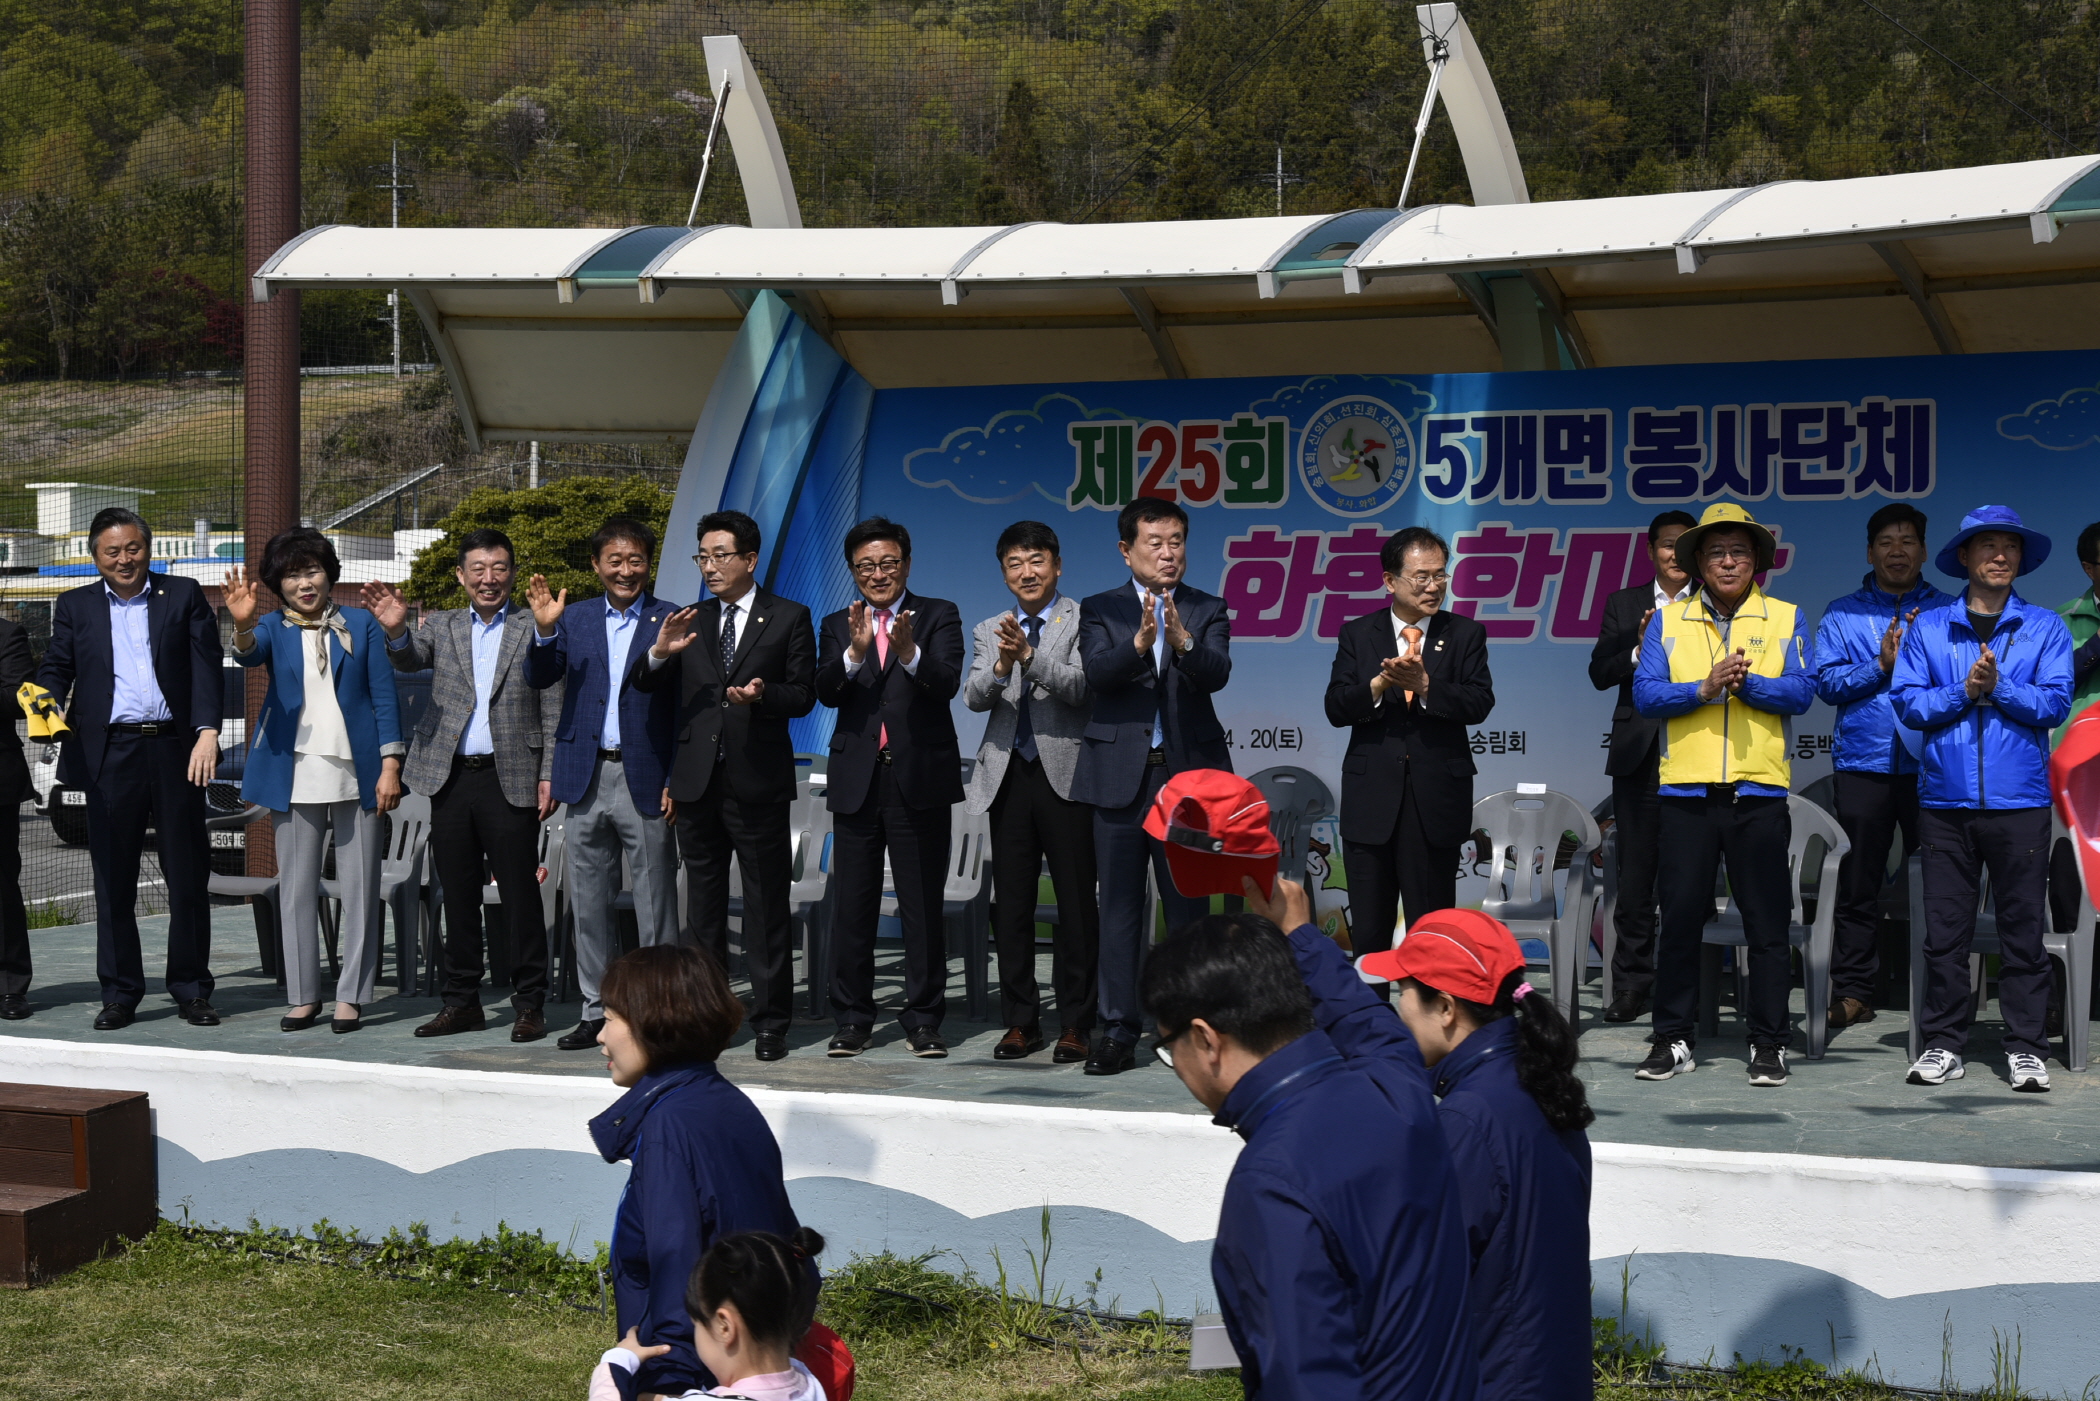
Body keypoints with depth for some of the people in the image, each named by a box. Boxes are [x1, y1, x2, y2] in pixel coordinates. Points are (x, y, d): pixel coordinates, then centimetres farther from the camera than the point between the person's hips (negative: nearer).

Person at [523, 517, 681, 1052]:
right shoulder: (575, 617, 10)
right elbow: (539, 679, 0)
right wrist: (545, 630, -18)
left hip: (645, 781, -4)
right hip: (586, 780, 4)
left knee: (654, 904, 0)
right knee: (589, 904, 10)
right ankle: (597, 1011, 19)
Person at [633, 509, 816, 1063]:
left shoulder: (789, 618, 2)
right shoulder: (688, 621, 12)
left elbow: (804, 695, -2)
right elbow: (645, 685, 6)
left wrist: (762, 694, -21)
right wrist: (660, 653, -15)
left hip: (758, 783, -4)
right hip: (697, 782, 4)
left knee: (766, 906, -1)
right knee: (704, 907, 10)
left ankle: (770, 1022, 4)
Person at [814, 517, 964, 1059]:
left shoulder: (938, 616, 5)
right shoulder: (837, 627, 11)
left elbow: (947, 683, -12)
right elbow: (826, 691, -6)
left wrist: (909, 652, -31)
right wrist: (855, 652, -25)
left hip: (920, 780, -2)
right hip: (856, 781, 2)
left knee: (922, 907, 2)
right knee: (852, 907, 5)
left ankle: (923, 1020, 9)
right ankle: (851, 1020, 13)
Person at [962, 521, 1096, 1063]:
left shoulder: (1083, 621, 3)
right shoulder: (989, 631, 15)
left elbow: (1077, 686, -11)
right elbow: (972, 697, 1)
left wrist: (1029, 655, -26)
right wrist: (1001, 665, -20)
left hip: (1066, 773, -4)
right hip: (1009, 775, 4)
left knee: (1076, 901, -2)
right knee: (1010, 902, 6)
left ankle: (1076, 1023, 5)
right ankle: (1021, 1021, 14)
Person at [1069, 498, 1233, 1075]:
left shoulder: (1208, 610, 8)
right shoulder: (1100, 610, 7)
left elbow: (1216, 675, -11)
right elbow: (1097, 673, -11)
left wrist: (1183, 641, -31)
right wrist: (1139, 643, -30)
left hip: (1188, 773, 0)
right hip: (1121, 775, 0)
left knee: (1189, 906, 3)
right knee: (1120, 907, 2)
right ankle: (1119, 1031, 6)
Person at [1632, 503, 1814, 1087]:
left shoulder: (1785, 618, 10)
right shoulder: (1668, 621, 11)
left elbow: (1800, 691, -2)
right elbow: (1646, 693, -1)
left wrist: (1747, 682, -18)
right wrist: (1705, 689, -15)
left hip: (1758, 790, -1)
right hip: (1686, 789, 1)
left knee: (1767, 922, 1)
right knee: (1680, 917, 2)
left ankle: (1769, 1043, 8)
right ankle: (1674, 1039, 10)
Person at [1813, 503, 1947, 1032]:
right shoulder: (1843, 615, 11)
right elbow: (1827, 683, 1)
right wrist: (1881, 665, -10)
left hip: (1931, 765, 0)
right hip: (1863, 764, 0)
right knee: (1857, 887, 3)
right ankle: (1852, 992, 7)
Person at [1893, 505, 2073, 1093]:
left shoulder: (2046, 628, 7)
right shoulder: (1928, 628, 9)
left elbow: (2055, 703, -4)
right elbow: (1907, 701, 0)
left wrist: (1998, 688, -16)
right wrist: (1964, 693, -13)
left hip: (2019, 800, -1)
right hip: (1946, 800, 1)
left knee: (2023, 927, 2)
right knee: (1945, 928, 4)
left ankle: (2026, 1048, 8)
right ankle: (1943, 1044, 11)